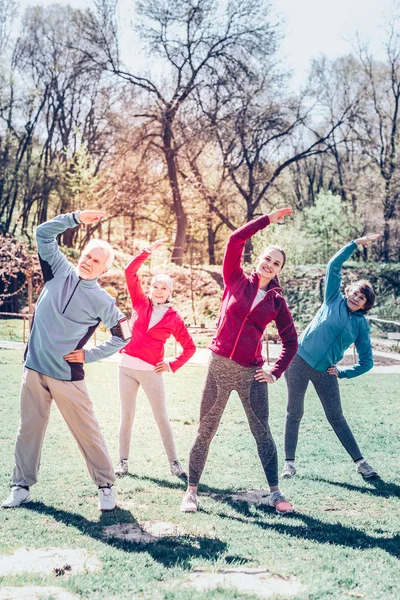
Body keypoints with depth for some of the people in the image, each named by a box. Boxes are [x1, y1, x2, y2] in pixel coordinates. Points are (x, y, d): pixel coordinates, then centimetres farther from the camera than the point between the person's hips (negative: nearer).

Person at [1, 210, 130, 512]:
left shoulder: (103, 301, -5)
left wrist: (89, 355, -2)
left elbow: (122, 337, 5)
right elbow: (43, 233, -1)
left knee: (88, 432, 3)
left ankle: (106, 486, 16)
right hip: (34, 369, 3)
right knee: (29, 429, 9)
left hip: (68, 376, -3)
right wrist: (76, 217, -11)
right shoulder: (60, 271, 2)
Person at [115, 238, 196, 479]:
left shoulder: (173, 318, 1)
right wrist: (148, 251, -6)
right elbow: (130, 272, 0)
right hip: (127, 367, 2)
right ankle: (123, 461, 14)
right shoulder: (141, 304, 6)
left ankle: (174, 463, 7)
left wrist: (173, 365, -1)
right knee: (127, 417, 7)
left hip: (152, 371, -2)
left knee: (162, 418, 1)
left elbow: (190, 347, 8)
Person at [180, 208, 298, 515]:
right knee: (205, 431, 4)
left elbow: (290, 341, 13)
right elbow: (236, 240, -6)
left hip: (251, 373, 1)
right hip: (219, 366, -1)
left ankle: (275, 493, 15)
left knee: (262, 432, 5)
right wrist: (268, 219, -3)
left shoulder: (277, 302, 7)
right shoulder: (237, 280, 4)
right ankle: (192, 490, 14)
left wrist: (275, 372, 4)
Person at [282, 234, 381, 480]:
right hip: (300, 360, -1)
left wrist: (342, 373, -2)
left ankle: (360, 462, 11)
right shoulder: (334, 300, 2)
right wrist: (356, 243, -8)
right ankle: (289, 462, 8)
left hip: (325, 371, 1)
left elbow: (367, 362, 7)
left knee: (336, 417, 3)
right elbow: (334, 265, -6)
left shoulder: (361, 324, 4)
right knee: (295, 413, 1)